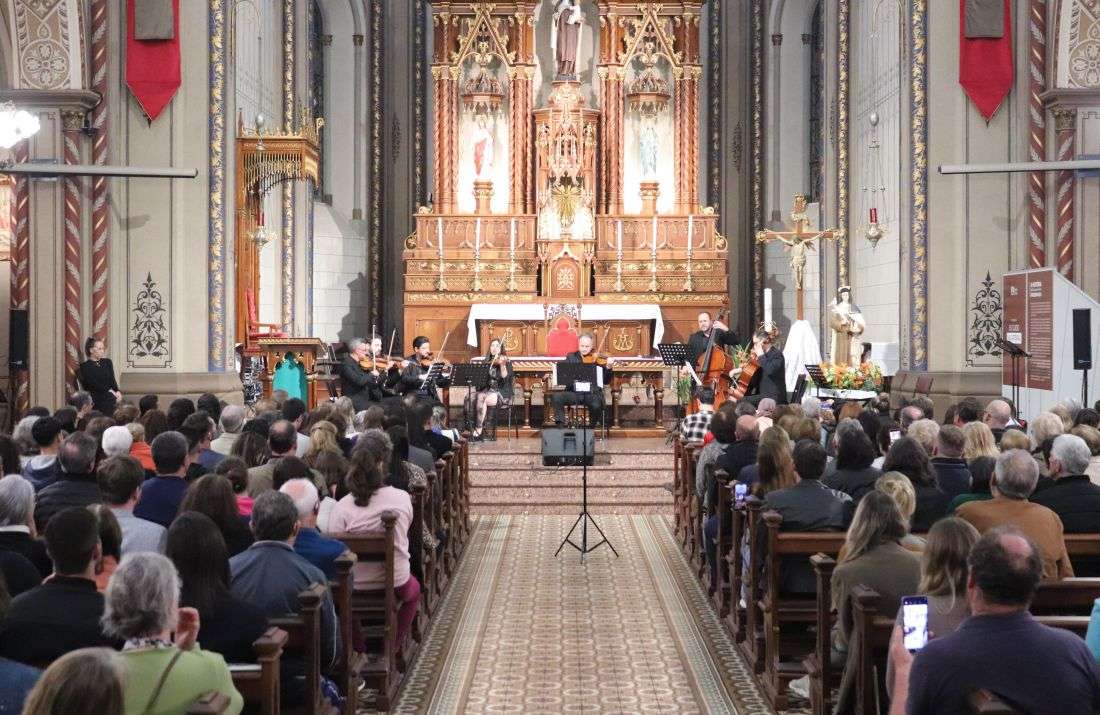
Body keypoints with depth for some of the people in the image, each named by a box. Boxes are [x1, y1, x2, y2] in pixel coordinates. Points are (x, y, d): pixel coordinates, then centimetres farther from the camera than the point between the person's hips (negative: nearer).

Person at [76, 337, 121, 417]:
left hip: (110, 399, 3)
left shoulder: (107, 362, 14)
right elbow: (93, 384, -7)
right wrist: (110, 391, -14)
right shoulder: (85, 366, 1)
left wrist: (117, 391, -14)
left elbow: (112, 380, 5)